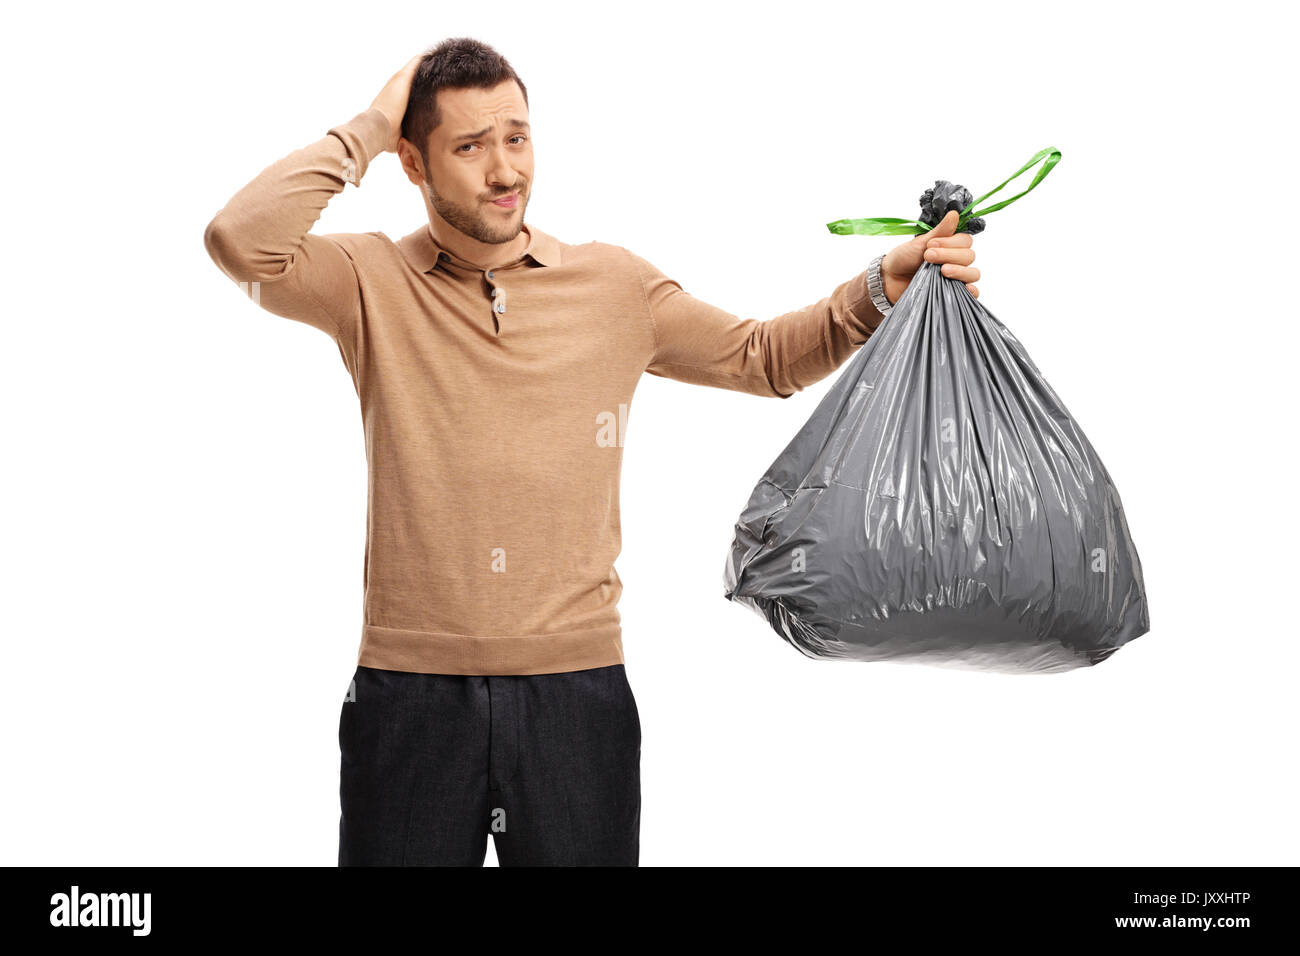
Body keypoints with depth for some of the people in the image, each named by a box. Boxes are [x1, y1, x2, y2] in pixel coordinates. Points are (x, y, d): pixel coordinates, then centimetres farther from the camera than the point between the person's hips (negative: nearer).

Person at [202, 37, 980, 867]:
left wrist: (883, 291, 3)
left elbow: (763, 356, 17)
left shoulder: (616, 286, 7)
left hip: (578, 686, 2)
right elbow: (241, 242, -17)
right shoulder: (372, 283, 0)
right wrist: (366, 131, -9)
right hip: (410, 689, -1)